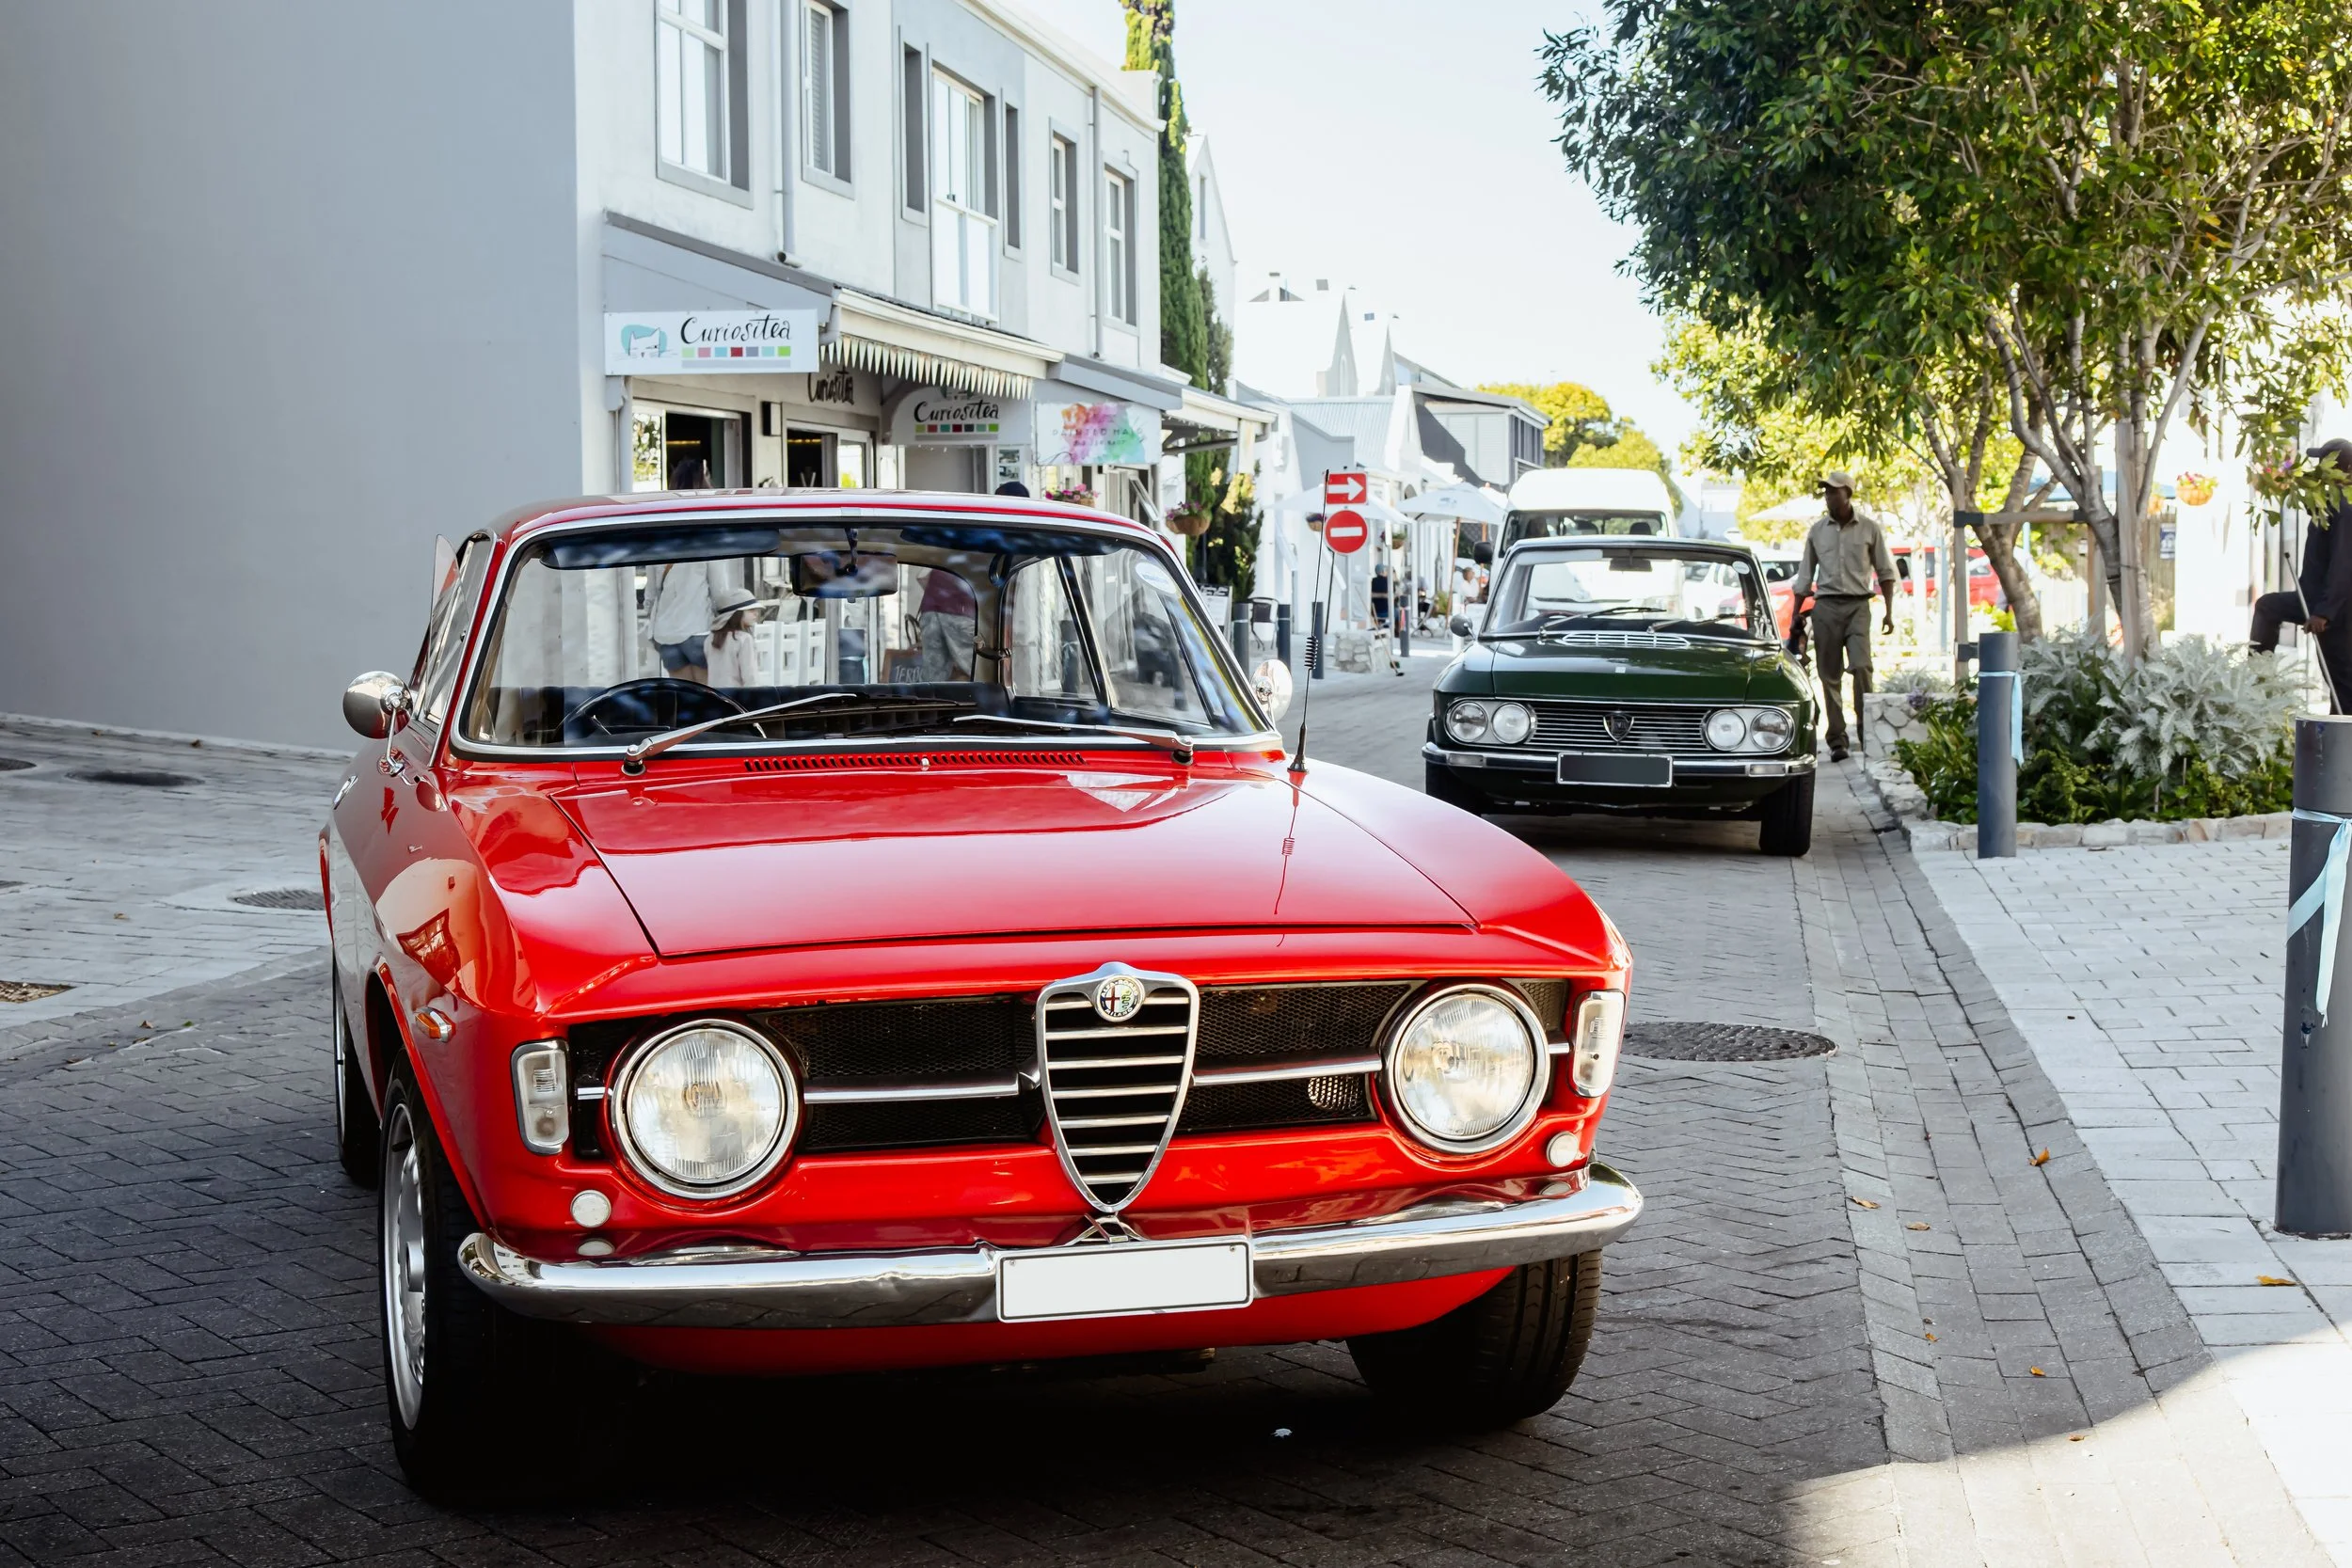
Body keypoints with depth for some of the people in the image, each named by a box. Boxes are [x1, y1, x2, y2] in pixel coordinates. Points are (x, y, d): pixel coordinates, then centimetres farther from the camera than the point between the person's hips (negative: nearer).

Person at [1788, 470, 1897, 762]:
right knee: (1830, 675, 2)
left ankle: (1867, 732, -10)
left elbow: (1885, 571, 8)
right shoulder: (1817, 531, 9)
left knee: (1861, 666, -17)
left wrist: (1889, 612, 2)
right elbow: (1804, 578, 13)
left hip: (1857, 605, -2)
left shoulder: (1869, 528, 4)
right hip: (1825, 606, 2)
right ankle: (1837, 741, 6)